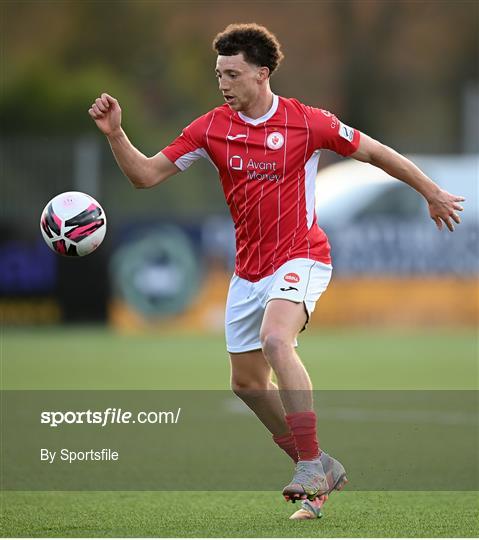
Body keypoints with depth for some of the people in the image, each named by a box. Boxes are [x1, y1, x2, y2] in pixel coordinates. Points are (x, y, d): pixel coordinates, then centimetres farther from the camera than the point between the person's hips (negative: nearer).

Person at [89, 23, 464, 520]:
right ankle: (318, 469, 27)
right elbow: (146, 175, 0)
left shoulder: (306, 123, -9)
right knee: (246, 383, 10)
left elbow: (374, 152, 4)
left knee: (275, 340, -32)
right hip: (248, 269, 6)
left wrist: (432, 193, 12)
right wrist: (115, 134, -17)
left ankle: (311, 465, -26)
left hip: (300, 258, -6)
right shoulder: (210, 129, 0)